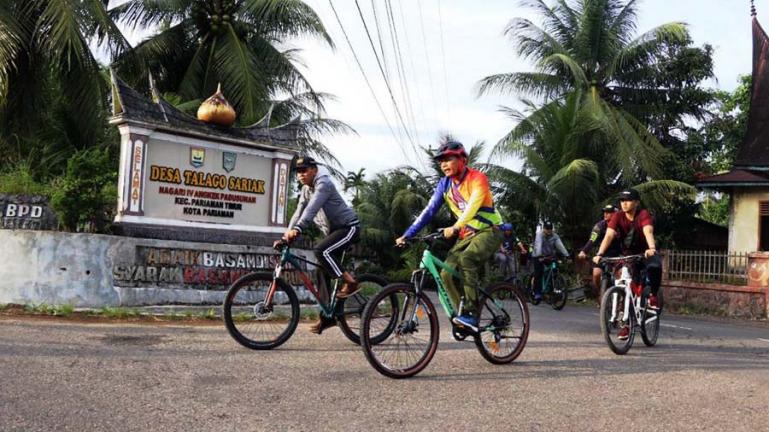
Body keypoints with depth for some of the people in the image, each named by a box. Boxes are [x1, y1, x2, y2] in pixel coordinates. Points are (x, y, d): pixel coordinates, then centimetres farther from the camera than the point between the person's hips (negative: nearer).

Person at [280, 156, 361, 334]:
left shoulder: (323, 184, -18)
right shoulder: (306, 189, 10)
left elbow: (312, 208, -32)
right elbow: (299, 213, 5)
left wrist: (297, 229, -43)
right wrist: (286, 236, -8)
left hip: (349, 227, -9)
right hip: (333, 231, 9)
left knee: (321, 251, -30)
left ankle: (350, 282, -18)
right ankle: (326, 316, 9)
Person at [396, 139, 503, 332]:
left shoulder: (477, 178, -17)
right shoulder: (445, 184, 2)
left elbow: (473, 205, -32)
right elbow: (429, 210, -2)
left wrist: (455, 227, -47)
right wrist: (407, 235, -10)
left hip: (489, 231, -6)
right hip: (467, 235, 7)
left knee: (466, 259, -33)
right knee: (447, 274, -11)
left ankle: (471, 314, -31)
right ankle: (464, 316, 1)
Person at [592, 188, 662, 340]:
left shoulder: (643, 215, -21)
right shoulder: (618, 217, -13)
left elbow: (648, 232, -38)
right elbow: (609, 235, -25)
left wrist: (652, 248, -58)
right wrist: (599, 254, -41)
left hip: (646, 253, -3)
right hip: (628, 255, 3)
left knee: (655, 266, -37)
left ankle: (653, 296, -11)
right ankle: (625, 324, 8)